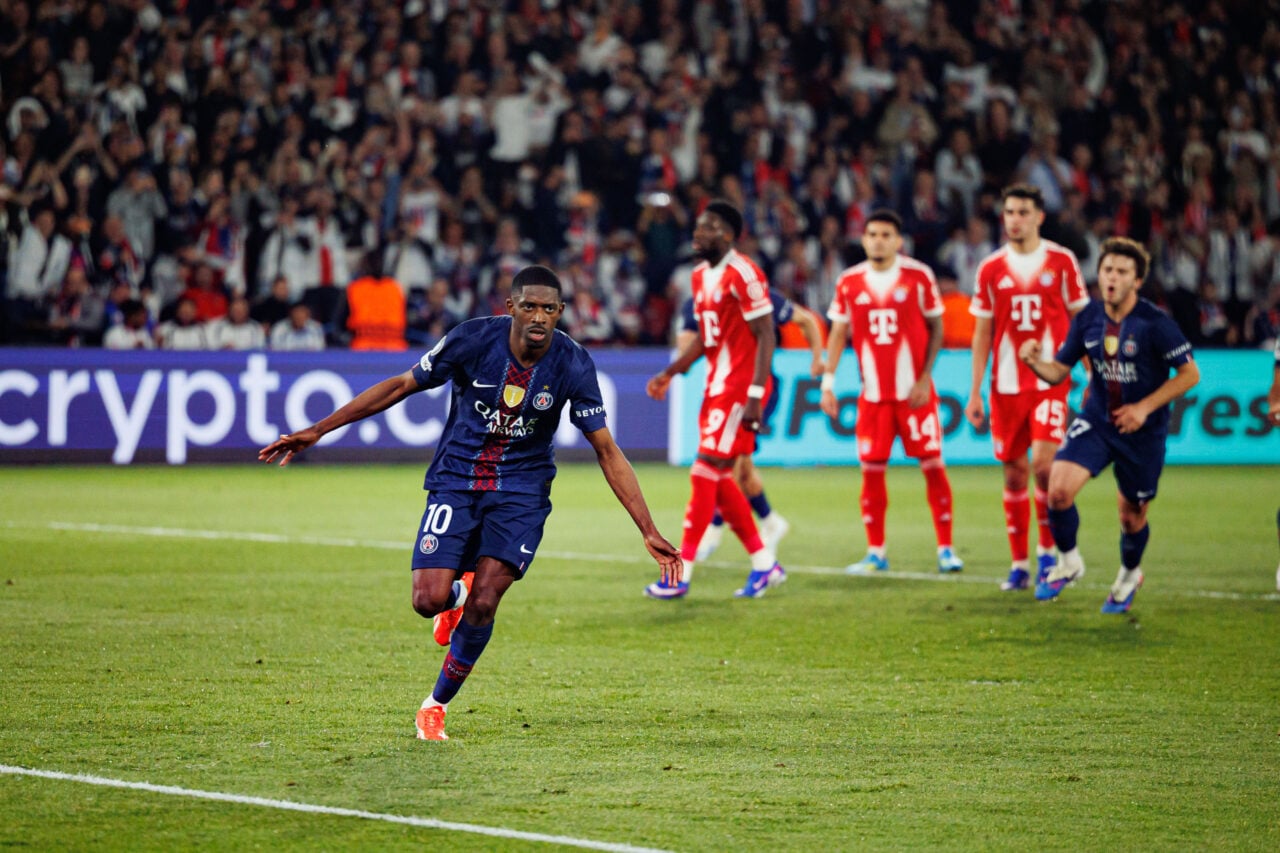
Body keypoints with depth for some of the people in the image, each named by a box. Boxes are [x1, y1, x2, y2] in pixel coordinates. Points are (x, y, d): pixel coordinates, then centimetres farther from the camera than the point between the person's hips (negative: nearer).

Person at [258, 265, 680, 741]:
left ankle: (437, 705, 11)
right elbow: (401, 385, -5)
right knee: (429, 601, -14)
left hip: (520, 492, 0)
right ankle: (457, 592, 26)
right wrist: (317, 431, -6)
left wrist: (649, 531, -12)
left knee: (483, 604, -13)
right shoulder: (473, 340, -16)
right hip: (456, 482, 0)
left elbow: (607, 452, -7)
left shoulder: (573, 366, -14)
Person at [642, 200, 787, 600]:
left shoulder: (743, 275, -15)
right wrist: (670, 373, 12)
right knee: (719, 480, 10)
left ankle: (680, 574, -5)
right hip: (717, 386, 9)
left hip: (740, 387, -9)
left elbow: (765, 337, -17)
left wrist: (755, 397, -21)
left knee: (706, 474, -9)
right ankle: (765, 565, 19)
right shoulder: (701, 277, 13)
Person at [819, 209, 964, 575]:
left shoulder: (918, 276, -3)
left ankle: (946, 548, 5)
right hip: (873, 393, 2)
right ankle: (875, 553, 10)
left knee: (933, 465, -3)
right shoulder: (849, 282, 4)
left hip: (915, 392, -2)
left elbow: (936, 328, 1)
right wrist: (828, 382, 2)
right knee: (871, 470, 1)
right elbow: (838, 333, 9)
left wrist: (925, 378, -7)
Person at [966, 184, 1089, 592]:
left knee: (1043, 463, -16)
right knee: (1013, 471, 5)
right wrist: (974, 393, 6)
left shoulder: (1061, 262, 1)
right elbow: (983, 333, 10)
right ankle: (1019, 563, 14)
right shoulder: (991, 268, 6)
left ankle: (1047, 550, 1)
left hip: (1051, 381, -3)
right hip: (1006, 385, 3)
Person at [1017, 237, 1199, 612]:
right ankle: (1068, 562, 6)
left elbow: (1190, 373, -11)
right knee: (1059, 488, -19)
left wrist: (1145, 407, -18)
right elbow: (1059, 370, 4)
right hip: (1096, 421, 3)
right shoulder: (1088, 319, -3)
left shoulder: (1155, 324, -16)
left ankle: (1129, 575, 40)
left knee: (1133, 516, 9)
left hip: (1142, 431, -3)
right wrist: (1035, 362, -19)